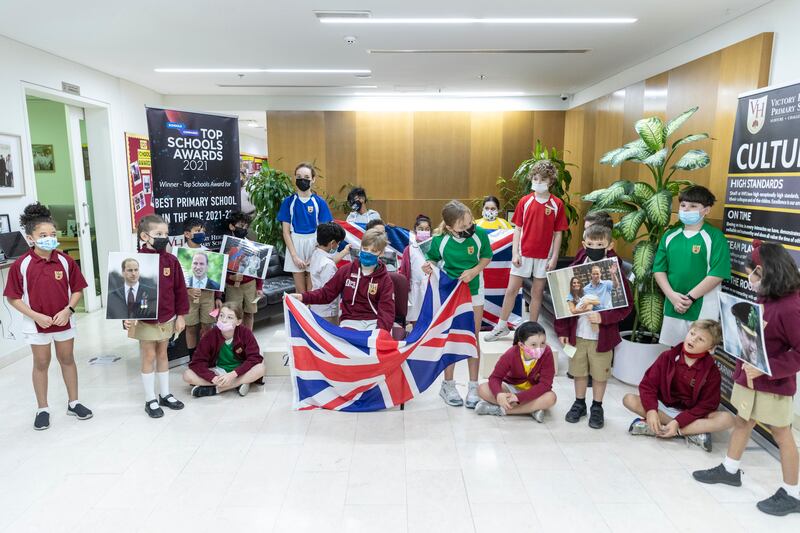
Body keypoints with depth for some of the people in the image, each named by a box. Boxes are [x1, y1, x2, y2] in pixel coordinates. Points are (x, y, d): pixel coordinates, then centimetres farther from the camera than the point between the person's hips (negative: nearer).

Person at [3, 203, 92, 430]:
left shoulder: (65, 261, -8)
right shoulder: (21, 265, -12)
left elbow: (77, 290, -1)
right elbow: (12, 297, -7)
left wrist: (68, 310, -15)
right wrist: (36, 316, -16)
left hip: (64, 321, 2)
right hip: (36, 324, -1)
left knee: (67, 360, 14)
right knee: (41, 364, 11)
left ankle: (73, 403, 27)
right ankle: (42, 409, 26)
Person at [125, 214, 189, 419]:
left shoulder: (171, 260, -2)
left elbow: (180, 289, 2)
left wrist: (181, 315, 2)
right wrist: (128, 316, -19)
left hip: (167, 318, 4)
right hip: (144, 319, -3)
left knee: (162, 355, 16)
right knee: (149, 357, 6)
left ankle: (165, 394, 28)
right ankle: (150, 400, 18)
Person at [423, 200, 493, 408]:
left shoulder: (480, 234, -20)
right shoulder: (440, 240, -22)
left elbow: (486, 257, -3)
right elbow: (433, 258, -3)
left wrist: (474, 271, -20)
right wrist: (428, 265, -25)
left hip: (474, 292, 1)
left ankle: (473, 386, 21)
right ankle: (448, 385, 25)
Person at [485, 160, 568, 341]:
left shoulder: (557, 204, -3)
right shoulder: (525, 201, 0)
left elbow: (558, 233, 0)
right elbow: (518, 229, 2)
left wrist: (554, 257, -4)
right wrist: (515, 253, -5)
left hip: (544, 256, 0)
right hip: (524, 253, 1)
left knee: (537, 292, 9)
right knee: (511, 289, 3)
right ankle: (501, 327, 15)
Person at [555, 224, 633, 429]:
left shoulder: (615, 271, -9)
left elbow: (626, 305, -8)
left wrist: (603, 317, -21)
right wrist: (562, 330, -2)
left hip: (603, 335, -2)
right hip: (577, 333, 2)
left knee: (600, 374, 13)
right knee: (579, 371, 17)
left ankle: (597, 408, 32)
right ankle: (579, 403, 35)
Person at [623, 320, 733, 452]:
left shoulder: (712, 372, -9)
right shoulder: (668, 356, -6)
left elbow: (706, 406, -13)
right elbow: (648, 384, -9)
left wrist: (678, 422, -25)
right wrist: (651, 410, -26)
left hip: (691, 414, -1)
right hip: (663, 408, 1)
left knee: (727, 419, -27)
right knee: (629, 399, -24)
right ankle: (693, 432, -21)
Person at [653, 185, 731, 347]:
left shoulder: (715, 236, -6)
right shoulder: (670, 236, 7)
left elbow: (717, 274, -13)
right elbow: (659, 269, 5)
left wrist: (690, 298, -15)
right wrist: (672, 296, -9)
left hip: (703, 309, -4)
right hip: (672, 307, 4)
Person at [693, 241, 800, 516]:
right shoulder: (766, 300, 1)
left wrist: (765, 369, -26)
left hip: (773, 384, -8)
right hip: (749, 378, 8)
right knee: (742, 422, 20)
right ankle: (729, 470, 37)